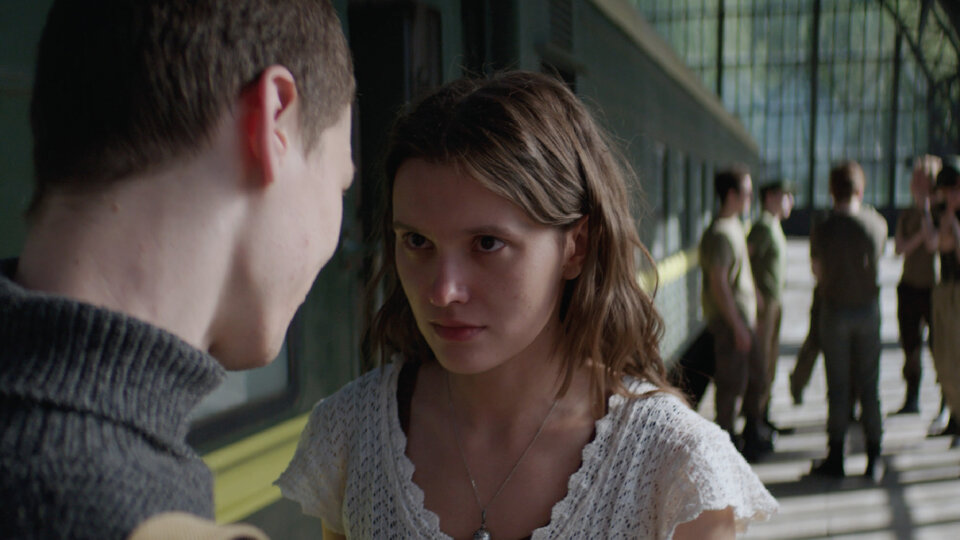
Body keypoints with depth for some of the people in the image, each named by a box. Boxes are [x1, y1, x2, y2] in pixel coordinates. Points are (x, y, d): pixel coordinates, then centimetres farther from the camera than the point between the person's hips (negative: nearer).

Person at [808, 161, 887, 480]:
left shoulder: (823, 230, -11)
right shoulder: (877, 224, -5)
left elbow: (818, 272, -1)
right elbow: (876, 262, 8)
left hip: (835, 310, -2)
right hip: (868, 308, 2)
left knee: (837, 386, 5)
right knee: (869, 385, 9)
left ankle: (836, 458, 11)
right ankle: (874, 459, 14)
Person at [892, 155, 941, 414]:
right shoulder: (906, 215, 8)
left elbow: (933, 244, -21)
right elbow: (900, 248, -2)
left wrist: (925, 208, -17)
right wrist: (919, 237, -18)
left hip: (934, 288, -4)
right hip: (909, 286, 4)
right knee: (910, 346, 8)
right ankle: (912, 398, 20)